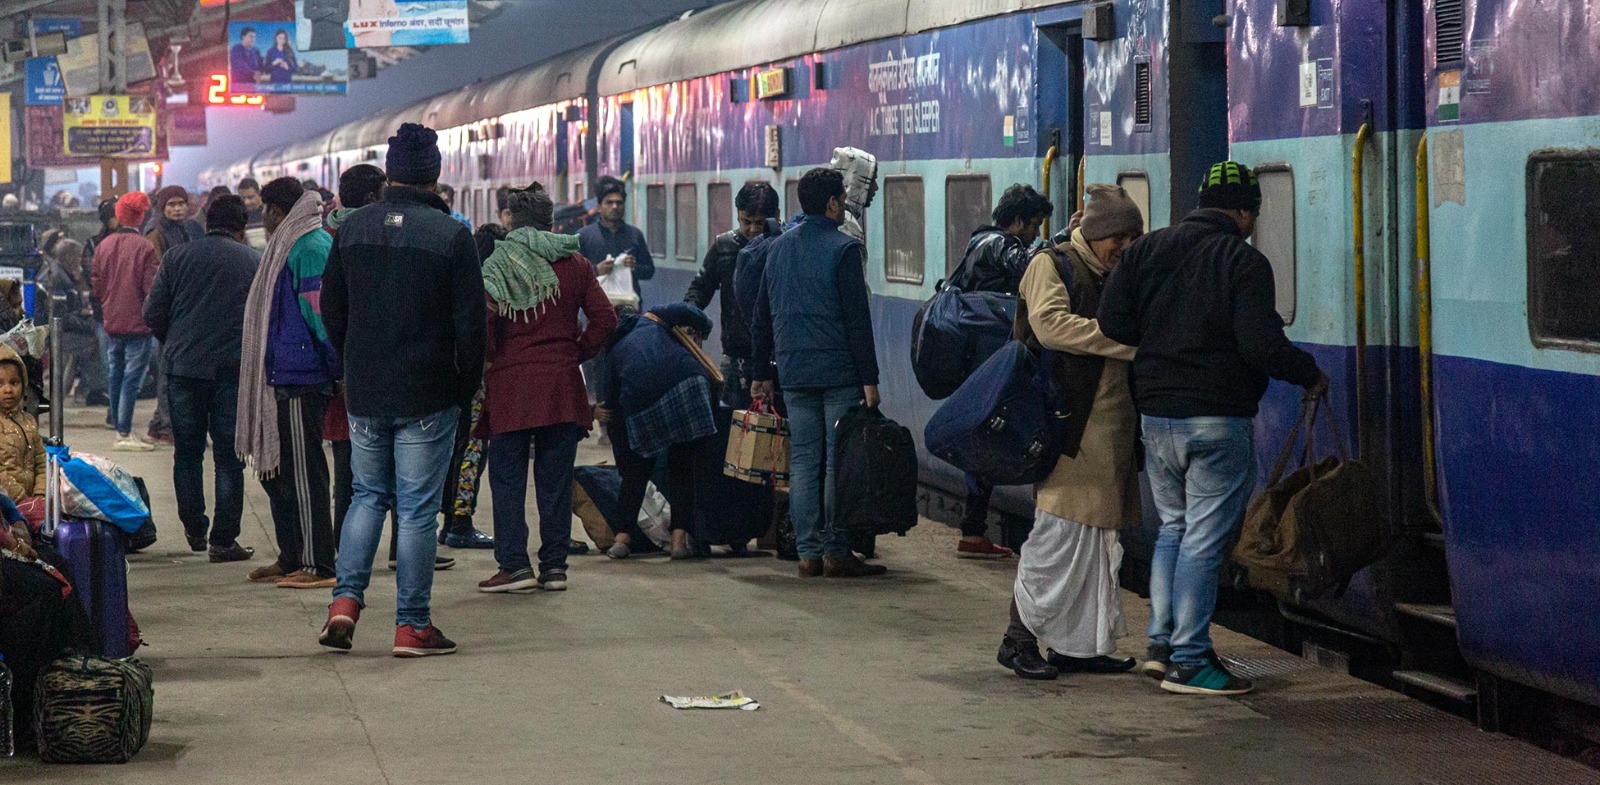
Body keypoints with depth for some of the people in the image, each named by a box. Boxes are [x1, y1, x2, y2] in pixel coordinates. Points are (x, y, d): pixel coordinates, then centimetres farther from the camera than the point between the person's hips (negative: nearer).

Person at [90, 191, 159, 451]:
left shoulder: (103, 246, 4)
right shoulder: (144, 247, -13)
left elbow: (96, 285, 11)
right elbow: (152, 289, -13)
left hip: (111, 323, 6)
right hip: (138, 323, -6)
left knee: (115, 375, 14)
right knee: (132, 377, -5)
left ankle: (119, 428, 20)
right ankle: (125, 433, -7)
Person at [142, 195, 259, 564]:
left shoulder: (176, 257, 4)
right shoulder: (255, 261, 1)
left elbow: (153, 314, 3)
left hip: (183, 367, 2)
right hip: (233, 369, -2)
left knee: (187, 452, 15)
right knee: (229, 457, 2)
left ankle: (195, 530, 20)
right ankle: (223, 540, 1)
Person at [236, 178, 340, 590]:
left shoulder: (311, 247, -14)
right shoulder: (288, 247, 19)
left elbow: (322, 312, -18)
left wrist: (336, 368, -19)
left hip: (299, 380, -11)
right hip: (279, 378, 11)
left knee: (303, 473, -8)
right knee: (276, 469, 15)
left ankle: (317, 566, -5)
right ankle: (291, 560, 22)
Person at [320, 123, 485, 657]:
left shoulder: (352, 229, 4)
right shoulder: (450, 235, -10)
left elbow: (331, 309, 12)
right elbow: (471, 321, -9)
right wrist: (466, 386, 3)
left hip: (364, 393, 4)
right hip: (428, 395, -4)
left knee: (368, 494, 18)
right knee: (418, 508, 1)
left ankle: (345, 600, 3)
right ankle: (412, 626, 3)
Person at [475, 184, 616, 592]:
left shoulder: (496, 266, -3)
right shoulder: (574, 264, 5)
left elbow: (482, 320, -13)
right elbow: (604, 317, 0)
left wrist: (489, 359, 2)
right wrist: (578, 353, 10)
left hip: (509, 384, -2)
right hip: (562, 384, 2)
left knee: (508, 478, 3)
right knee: (555, 478, 8)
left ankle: (514, 564, -3)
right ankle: (554, 566, 8)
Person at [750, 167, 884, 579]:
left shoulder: (778, 248, 12)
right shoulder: (843, 248, -8)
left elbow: (762, 318, 16)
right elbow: (857, 319, -12)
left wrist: (761, 373, 22)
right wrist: (869, 378, -11)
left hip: (793, 371, 6)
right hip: (840, 372, -6)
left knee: (803, 461, 6)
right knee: (840, 461, -2)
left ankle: (808, 551, 6)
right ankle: (836, 551, -3)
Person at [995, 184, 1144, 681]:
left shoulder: (1109, 276, 21)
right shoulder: (1052, 265, -3)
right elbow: (1051, 326, -19)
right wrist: (1128, 343, -22)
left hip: (1111, 429, 8)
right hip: (1070, 424, -8)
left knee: (1099, 535, 8)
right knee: (1060, 530, -10)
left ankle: (1077, 644, 14)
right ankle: (1019, 637, -2)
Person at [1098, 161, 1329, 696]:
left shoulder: (1147, 250, 7)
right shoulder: (1244, 261, -10)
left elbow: (1112, 322, 2)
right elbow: (1261, 345, -18)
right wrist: (1310, 375, -2)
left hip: (1155, 415, 6)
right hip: (1218, 420, -6)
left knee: (1173, 527, 20)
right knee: (1205, 539, -1)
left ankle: (1162, 641, 20)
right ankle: (1189, 661, 0)